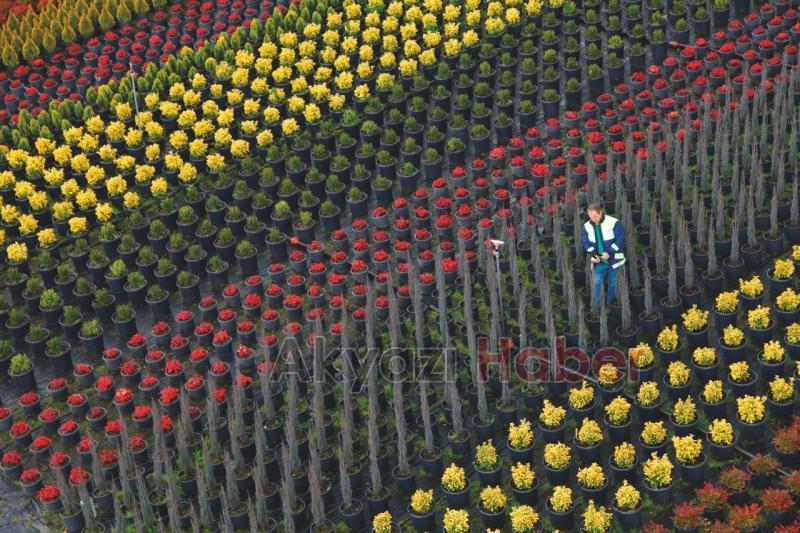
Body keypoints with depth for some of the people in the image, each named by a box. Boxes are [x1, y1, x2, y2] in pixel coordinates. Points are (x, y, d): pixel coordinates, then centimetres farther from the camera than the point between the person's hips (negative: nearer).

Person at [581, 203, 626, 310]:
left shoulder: (613, 222, -18)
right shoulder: (587, 226, -4)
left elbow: (620, 239, -16)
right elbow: (586, 242, 4)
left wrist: (609, 252, -23)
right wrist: (593, 254, -14)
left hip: (613, 259, -3)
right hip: (599, 261, 3)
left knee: (612, 282, 13)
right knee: (597, 282, 0)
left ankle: (610, 303, 33)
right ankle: (598, 307, 14)